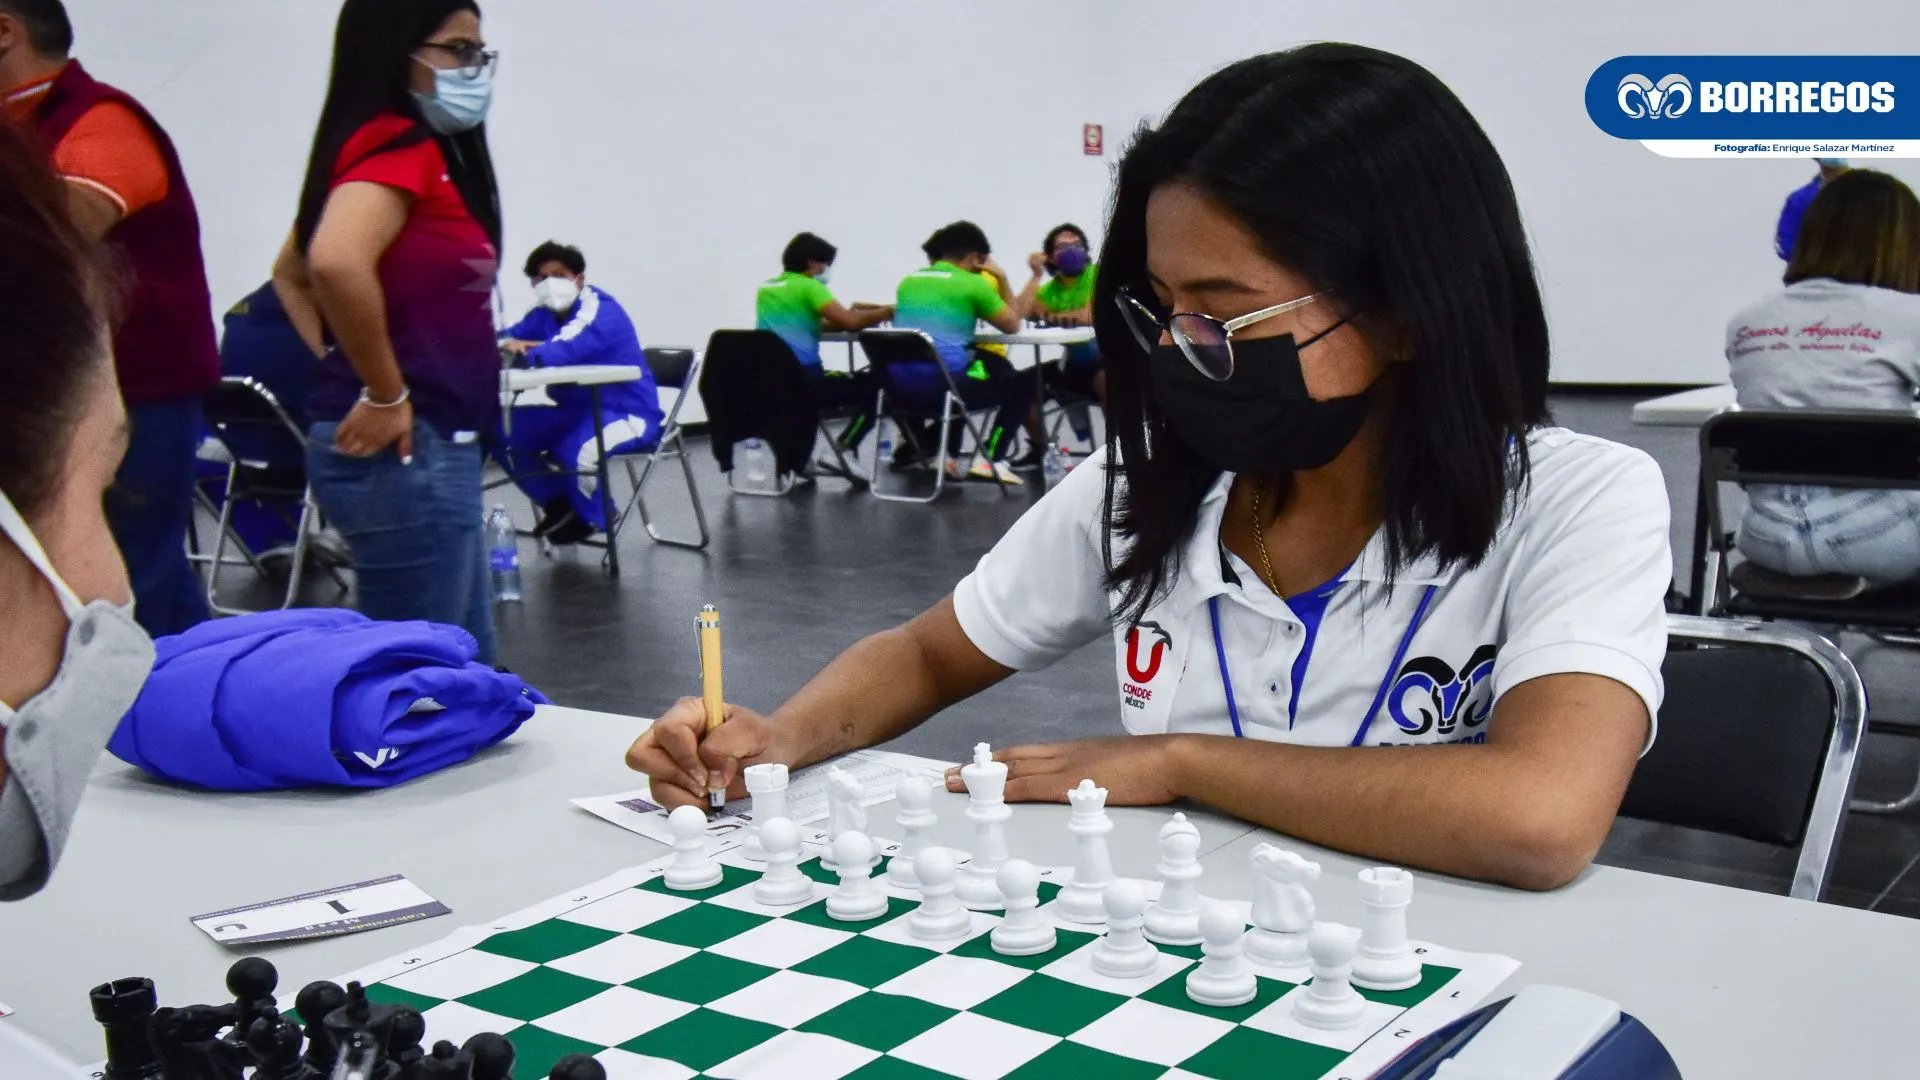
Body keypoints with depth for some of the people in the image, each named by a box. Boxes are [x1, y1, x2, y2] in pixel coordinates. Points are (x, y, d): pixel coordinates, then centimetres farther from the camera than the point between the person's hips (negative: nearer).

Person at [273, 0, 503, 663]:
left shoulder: (415, 149, 15)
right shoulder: (398, 146, -13)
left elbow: (290, 274, 26)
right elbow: (336, 262, -33)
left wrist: (341, 362, 14)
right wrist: (385, 396, -21)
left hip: (433, 448, 10)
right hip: (405, 451, -10)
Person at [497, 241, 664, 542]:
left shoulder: (601, 311, -19)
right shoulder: (543, 315, 6)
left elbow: (559, 353, -34)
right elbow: (505, 339, 1)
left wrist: (522, 349, -17)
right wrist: (508, 344, -23)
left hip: (626, 412, -8)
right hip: (576, 410, 8)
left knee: (575, 450, -36)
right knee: (502, 430, 0)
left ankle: (591, 517, -2)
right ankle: (559, 504, 15)